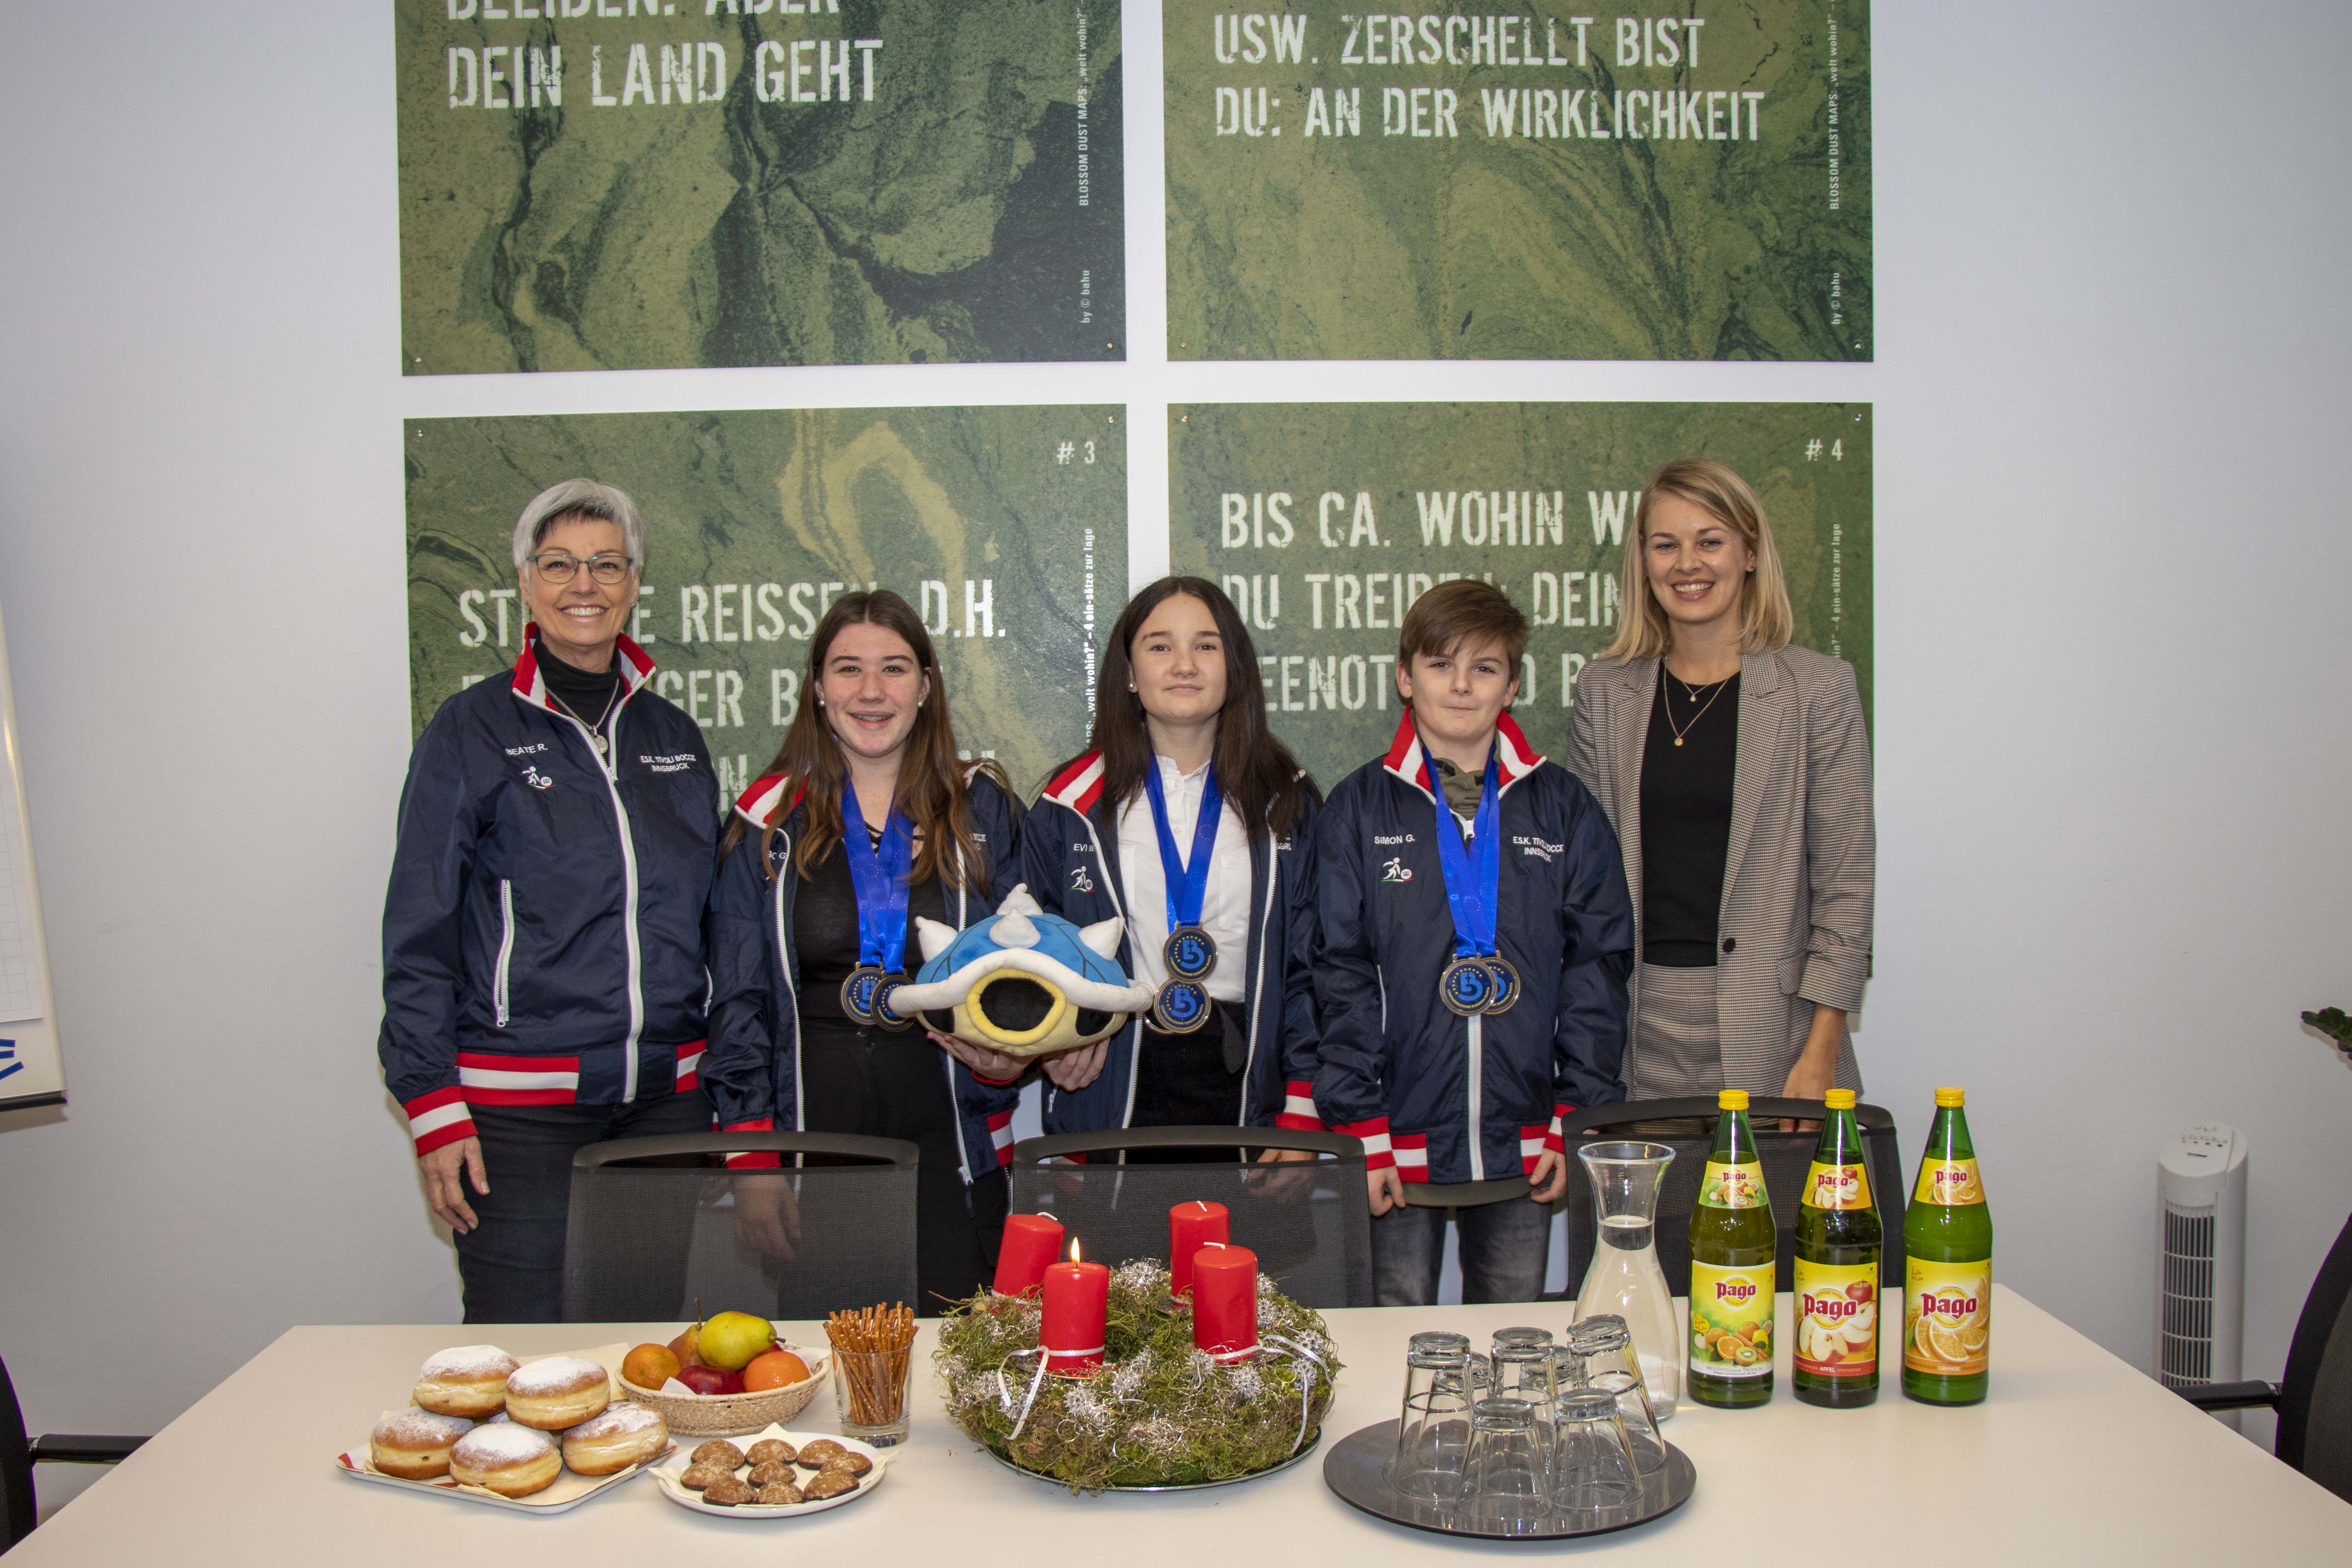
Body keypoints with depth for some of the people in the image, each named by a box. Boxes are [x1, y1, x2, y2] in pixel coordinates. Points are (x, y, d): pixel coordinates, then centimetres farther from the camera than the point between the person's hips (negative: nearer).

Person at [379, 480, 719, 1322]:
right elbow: (419, 933, -2)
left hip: (666, 1096, 4)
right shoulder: (473, 730, 0)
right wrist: (433, 1107, -8)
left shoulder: (672, 734, 12)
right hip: (518, 1105, -4)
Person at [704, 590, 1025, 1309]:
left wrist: (1009, 1057, -10)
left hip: (946, 1132, 0)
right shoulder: (769, 823, 5)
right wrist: (750, 1158, -2)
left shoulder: (982, 810, 7)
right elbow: (737, 1004, 5)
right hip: (813, 1126, 0)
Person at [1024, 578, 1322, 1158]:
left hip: (1246, 1090, 0)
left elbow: (1312, 968, 4)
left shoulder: (1287, 803, 6)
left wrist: (1302, 1116, -4)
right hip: (1110, 1096, 0)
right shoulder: (1072, 804, 5)